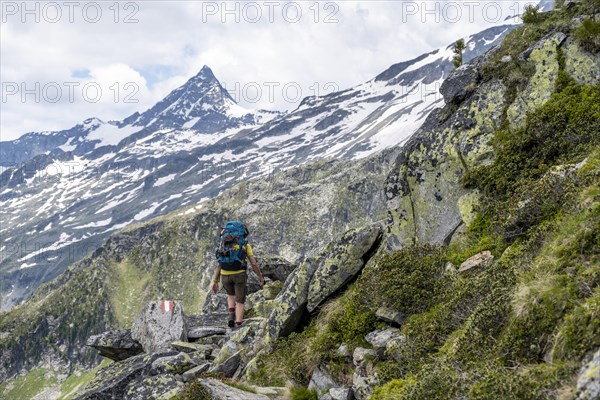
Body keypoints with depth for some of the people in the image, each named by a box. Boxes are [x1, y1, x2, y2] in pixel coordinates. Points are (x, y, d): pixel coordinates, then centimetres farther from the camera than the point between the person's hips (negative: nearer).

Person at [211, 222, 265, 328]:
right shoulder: (246, 246, 5)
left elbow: (219, 264, 9)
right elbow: (254, 263, 1)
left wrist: (215, 281, 9)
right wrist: (261, 277, 14)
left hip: (225, 275, 3)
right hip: (239, 275, -3)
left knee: (231, 295, 30)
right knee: (239, 302, 8)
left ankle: (231, 317, 9)